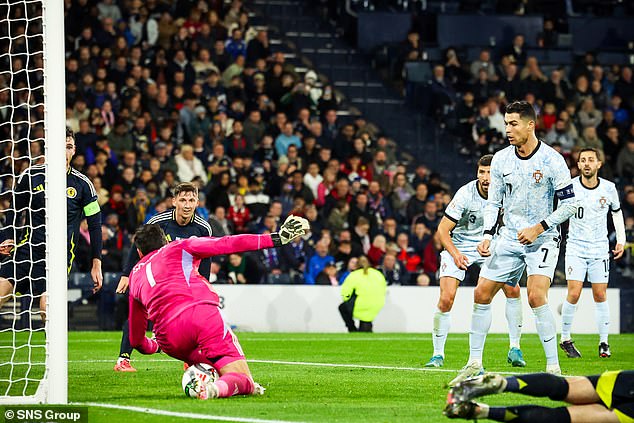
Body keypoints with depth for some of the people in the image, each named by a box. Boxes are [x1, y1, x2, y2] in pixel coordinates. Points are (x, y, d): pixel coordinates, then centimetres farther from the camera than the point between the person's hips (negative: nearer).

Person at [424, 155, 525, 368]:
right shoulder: (465, 194, -24)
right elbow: (442, 230, -20)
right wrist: (455, 254, -33)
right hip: (459, 245, -3)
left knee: (513, 289, -12)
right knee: (446, 299, -17)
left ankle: (515, 349, 0)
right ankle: (438, 354, -1)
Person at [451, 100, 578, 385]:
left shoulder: (552, 160, -12)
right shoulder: (500, 159, 2)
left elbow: (570, 204, -9)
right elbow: (493, 202, 11)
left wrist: (538, 228, -17)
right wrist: (487, 235, -4)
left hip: (542, 237, -5)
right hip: (510, 237, 5)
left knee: (536, 296, -23)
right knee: (482, 294, 1)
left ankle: (553, 368, -15)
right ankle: (474, 364, 14)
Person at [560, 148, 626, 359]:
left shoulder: (609, 188, -2)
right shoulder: (570, 186, -9)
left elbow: (617, 212, 14)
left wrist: (621, 240, 10)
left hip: (599, 247, 2)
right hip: (576, 247, -2)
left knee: (600, 295, 2)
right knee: (574, 294, -11)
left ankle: (604, 342, 11)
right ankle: (565, 339, 3)